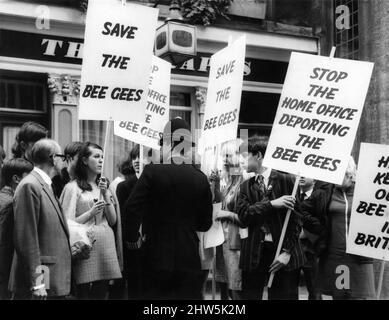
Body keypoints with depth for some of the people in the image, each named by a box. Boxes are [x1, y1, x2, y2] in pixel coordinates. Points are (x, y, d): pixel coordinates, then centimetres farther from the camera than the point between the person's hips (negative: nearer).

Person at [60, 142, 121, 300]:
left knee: (101, 292, 5)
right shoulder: (73, 187, -1)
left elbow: (112, 221, 11)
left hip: (106, 245, 5)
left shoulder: (103, 186, 19)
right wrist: (90, 213, -14)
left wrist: (106, 195, 0)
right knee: (84, 293, -5)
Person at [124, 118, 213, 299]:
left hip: (157, 256, -2)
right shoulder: (201, 178, -1)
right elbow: (205, 223, 6)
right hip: (189, 257, 2)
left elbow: (132, 207, -15)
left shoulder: (152, 171, -9)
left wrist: (132, 236, 1)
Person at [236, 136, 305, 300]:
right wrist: (272, 204, -17)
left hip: (282, 251, -3)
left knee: (283, 295, 2)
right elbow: (243, 215, -5)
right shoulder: (245, 186, 11)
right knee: (250, 295, 5)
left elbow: (295, 218, -4)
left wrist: (286, 251, -11)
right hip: (254, 253, 3)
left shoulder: (285, 180, -1)